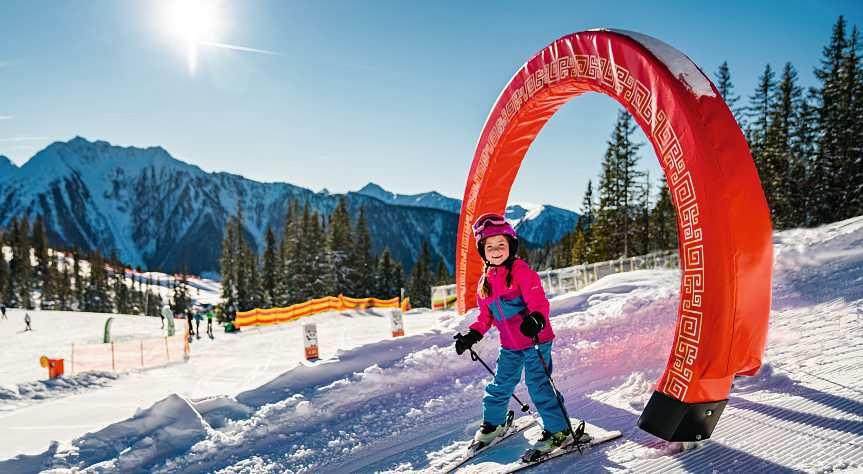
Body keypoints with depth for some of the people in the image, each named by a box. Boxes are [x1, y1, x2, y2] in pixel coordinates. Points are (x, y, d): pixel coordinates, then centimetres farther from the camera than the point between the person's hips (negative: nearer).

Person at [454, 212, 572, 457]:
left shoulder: (521, 270, -13)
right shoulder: (485, 280, 8)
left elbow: (539, 301, -20)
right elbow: (486, 315, 16)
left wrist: (535, 319, -38)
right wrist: (473, 335, 7)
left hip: (535, 339, -7)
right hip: (510, 345, 7)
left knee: (538, 384, -7)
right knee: (500, 385, 16)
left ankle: (559, 430, 9)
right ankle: (493, 424, 37)